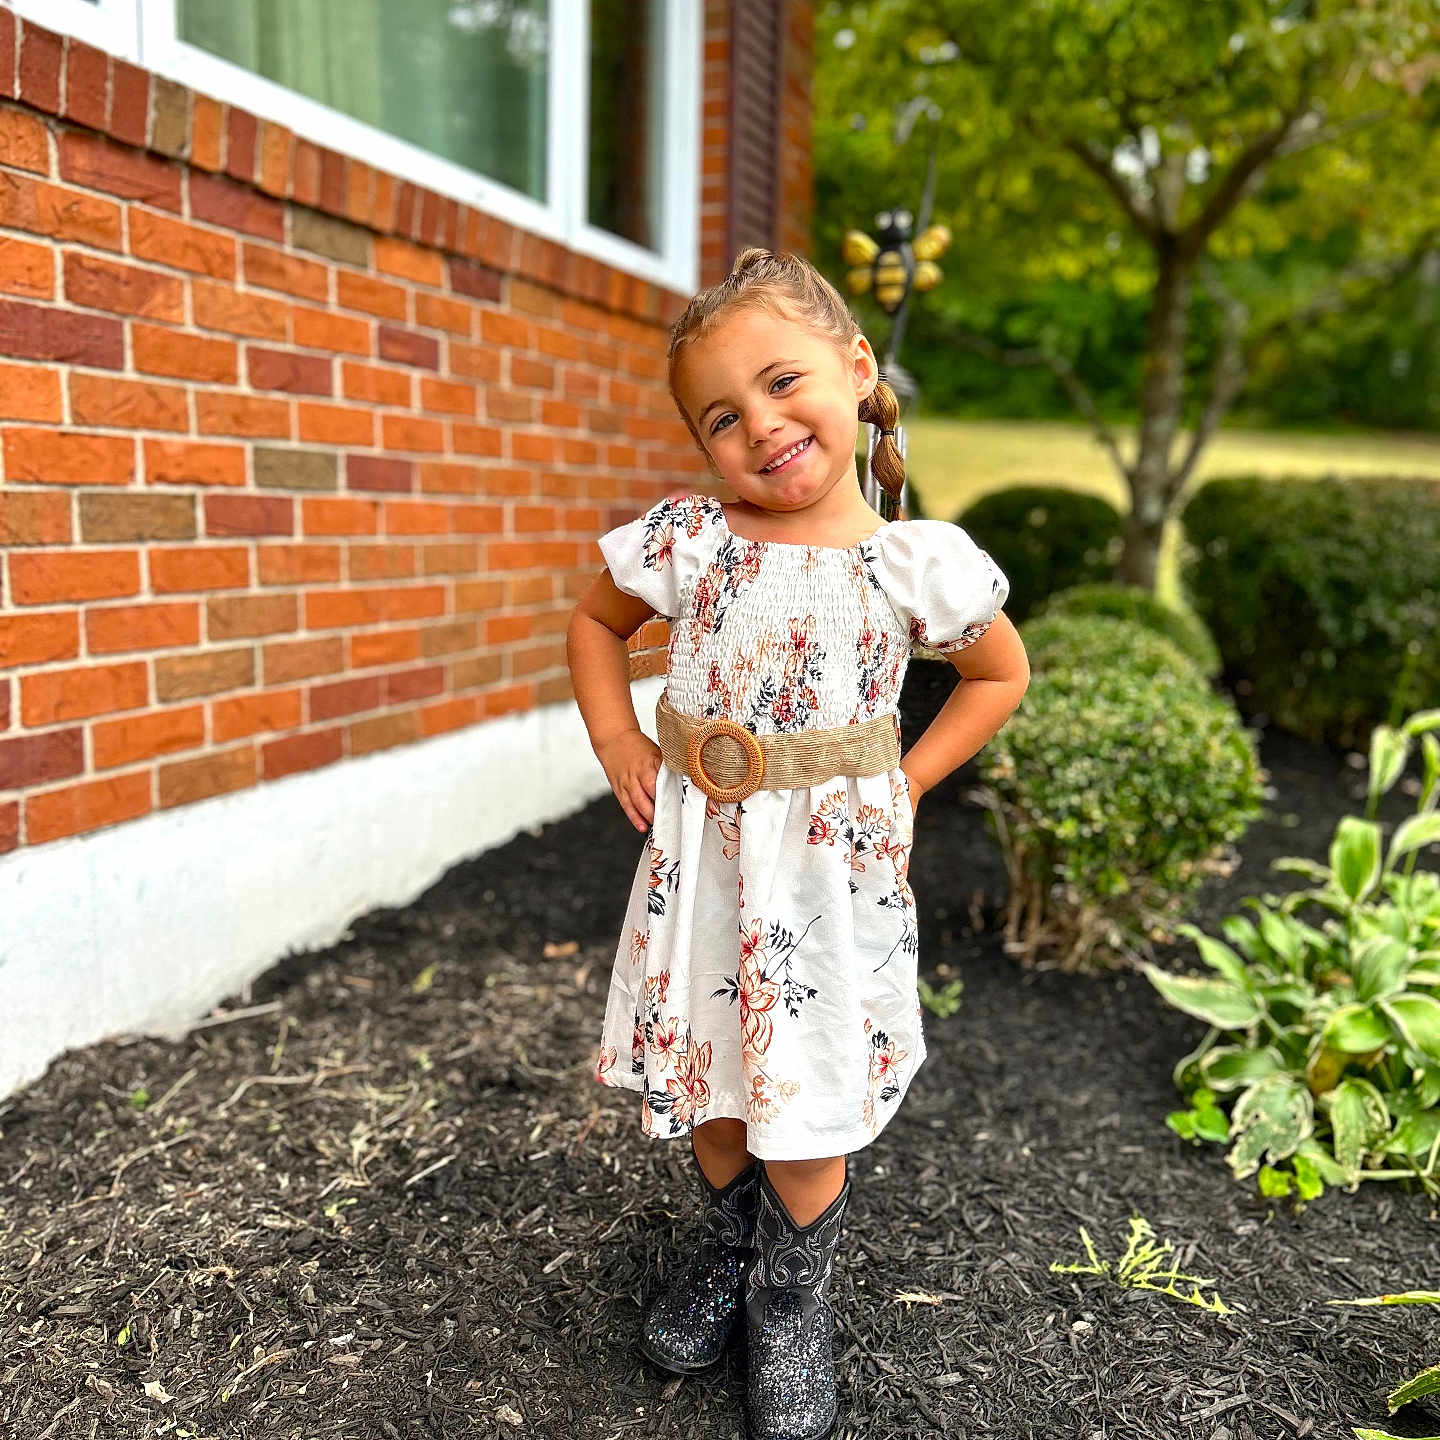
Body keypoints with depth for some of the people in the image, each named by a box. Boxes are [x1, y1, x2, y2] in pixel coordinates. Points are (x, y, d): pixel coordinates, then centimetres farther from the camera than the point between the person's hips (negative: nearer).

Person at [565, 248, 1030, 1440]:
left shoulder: (918, 562, -7)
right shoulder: (686, 542, -4)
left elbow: (1001, 673, 9)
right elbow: (596, 621, 14)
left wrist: (908, 780, -1)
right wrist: (619, 742, 2)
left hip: (835, 868, -2)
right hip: (701, 855, 2)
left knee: (808, 1100, 6)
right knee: (705, 1078, 17)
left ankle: (793, 1299, 36)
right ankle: (728, 1251, 46)